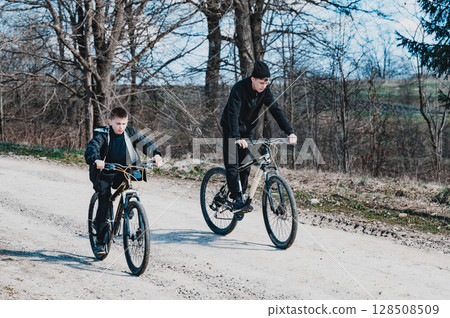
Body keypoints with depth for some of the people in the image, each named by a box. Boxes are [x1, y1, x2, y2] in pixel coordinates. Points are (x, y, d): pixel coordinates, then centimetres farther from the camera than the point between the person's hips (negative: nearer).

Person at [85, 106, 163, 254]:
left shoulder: (130, 133, -7)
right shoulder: (103, 135, -16)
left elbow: (144, 142, -16)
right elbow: (92, 146, -32)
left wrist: (156, 154, -35)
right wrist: (96, 159, -54)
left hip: (123, 172, 3)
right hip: (104, 173, -3)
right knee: (104, 203, -11)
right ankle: (100, 241, -4)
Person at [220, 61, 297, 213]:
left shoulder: (265, 91, -11)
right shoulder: (239, 88, -28)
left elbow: (276, 110, -13)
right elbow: (233, 113, -37)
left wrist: (290, 132, -25)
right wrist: (237, 137, -51)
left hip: (247, 130, 5)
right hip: (231, 129, -5)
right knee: (232, 164, -14)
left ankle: (241, 197, 15)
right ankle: (237, 200, -18)